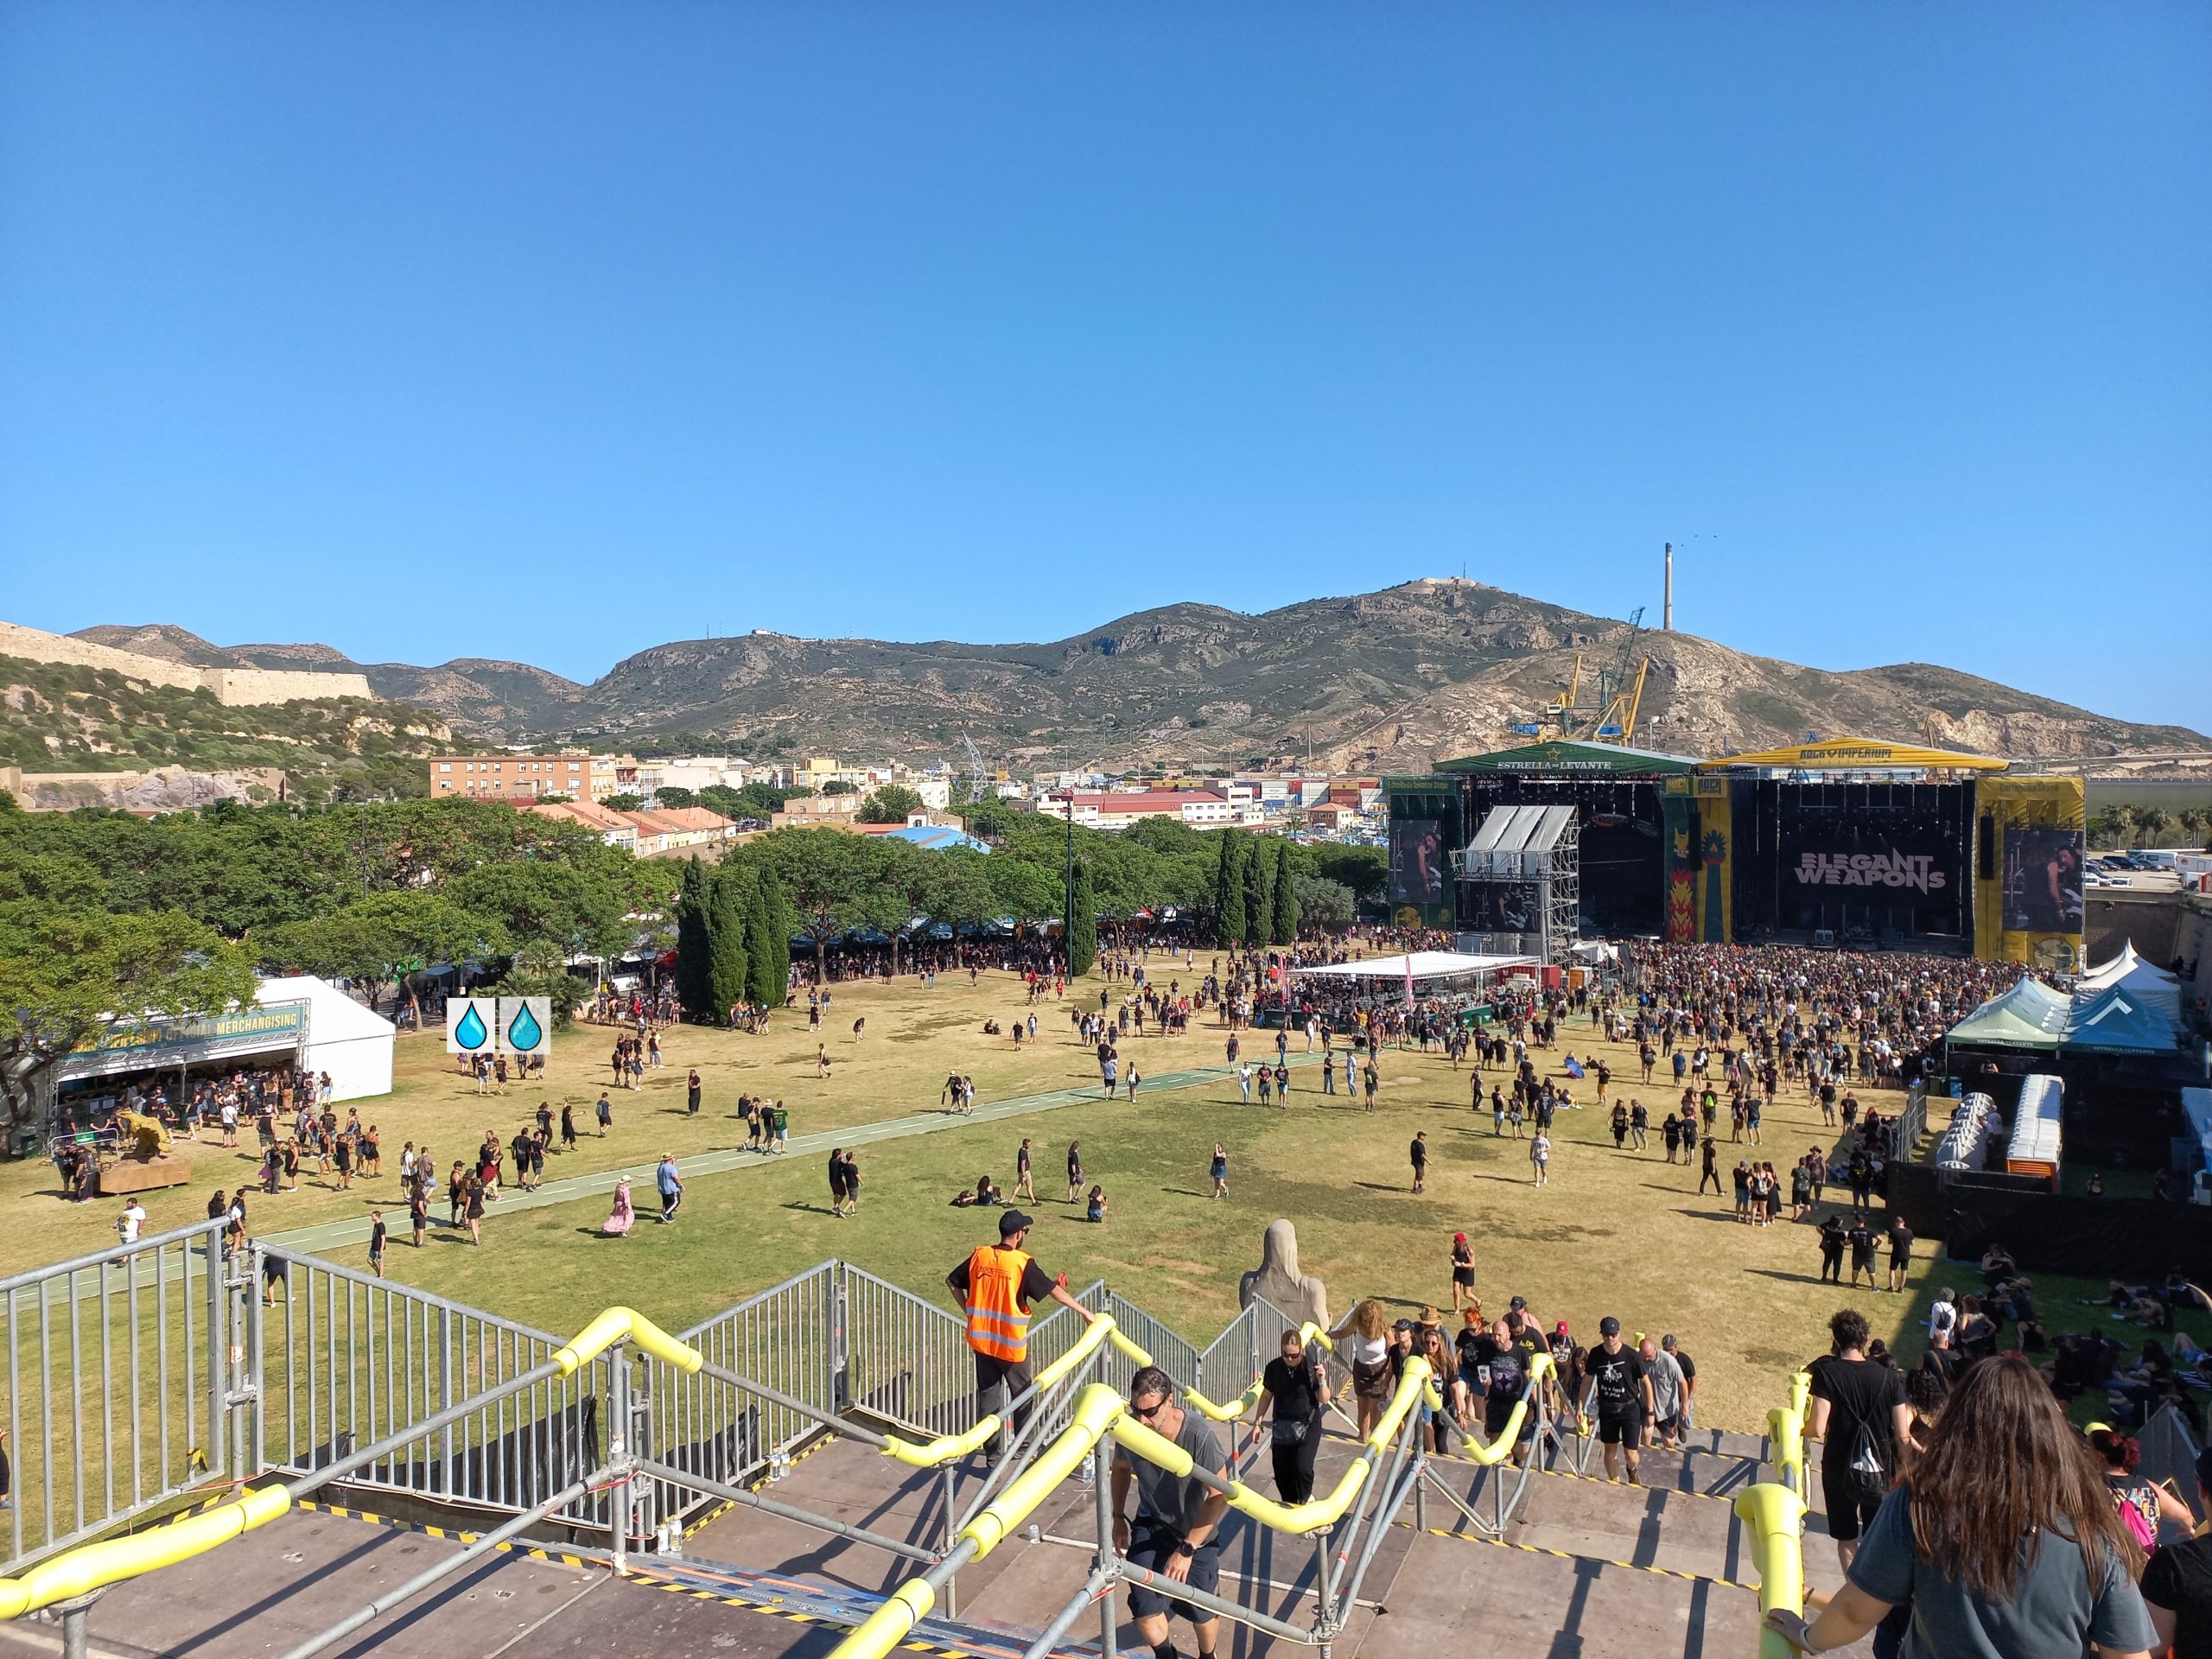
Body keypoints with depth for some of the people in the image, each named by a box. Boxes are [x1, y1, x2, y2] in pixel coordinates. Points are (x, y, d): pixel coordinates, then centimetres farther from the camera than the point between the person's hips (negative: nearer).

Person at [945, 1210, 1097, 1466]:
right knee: (1021, 1395, 19)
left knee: (987, 1397, 10)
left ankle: (992, 1456, 14)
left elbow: (952, 1281, 7)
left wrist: (969, 1310, 13)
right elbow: (1054, 1291, -14)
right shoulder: (1023, 1263, -17)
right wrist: (1084, 1312, -6)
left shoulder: (979, 1256, -3)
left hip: (981, 1341, 4)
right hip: (1011, 1345, -4)